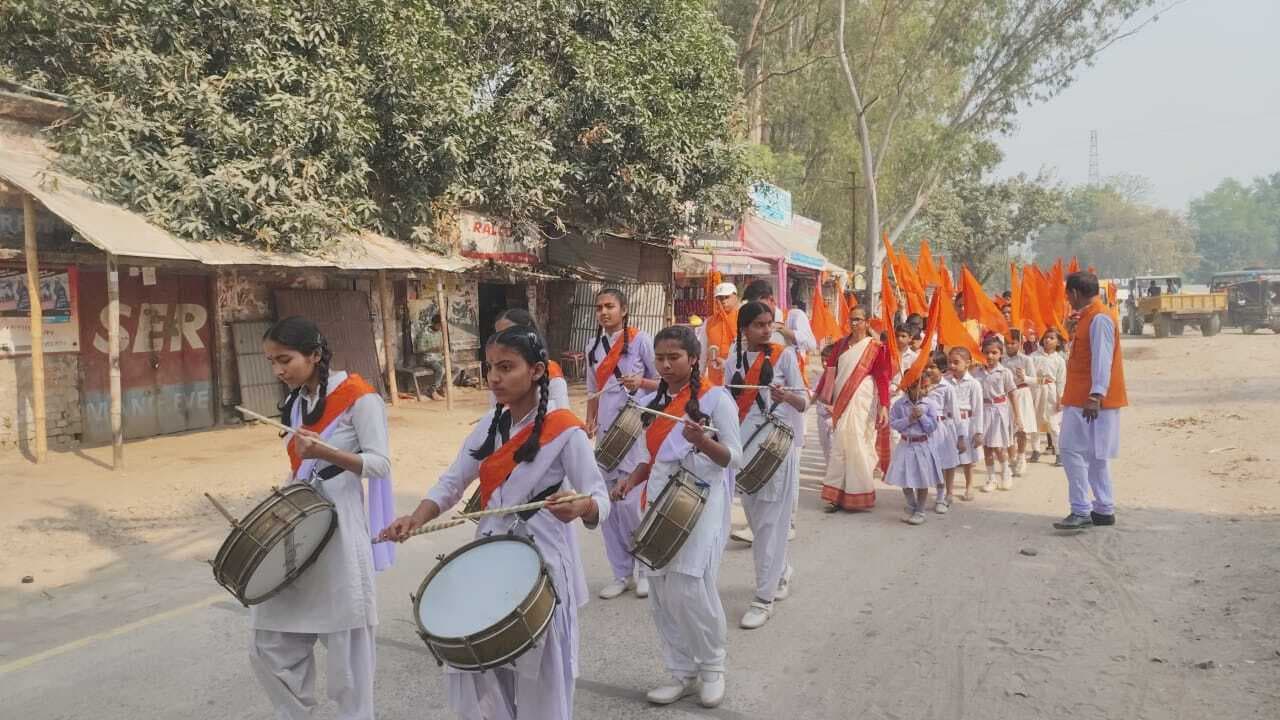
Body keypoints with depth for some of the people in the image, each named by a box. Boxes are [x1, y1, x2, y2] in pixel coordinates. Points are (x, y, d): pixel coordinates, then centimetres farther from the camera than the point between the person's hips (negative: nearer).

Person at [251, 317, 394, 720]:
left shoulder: (358, 396, -10)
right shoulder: (296, 403, 13)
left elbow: (381, 464, -14)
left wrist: (325, 452, -28)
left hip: (339, 529, -7)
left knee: (346, 650, 2)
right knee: (272, 648, 10)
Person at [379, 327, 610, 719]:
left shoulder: (564, 430, -14)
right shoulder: (489, 425, 4)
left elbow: (600, 500, -17)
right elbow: (451, 482, 6)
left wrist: (579, 507, -40)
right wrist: (416, 518, -12)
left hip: (541, 563, -6)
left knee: (540, 680, 6)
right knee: (476, 670, 12)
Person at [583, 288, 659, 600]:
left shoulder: (640, 340, -5)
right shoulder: (594, 347, 11)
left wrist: (640, 382, -22)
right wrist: (589, 421, 4)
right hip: (606, 431, 6)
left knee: (629, 501, -9)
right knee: (608, 503, 7)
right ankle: (622, 572, 19)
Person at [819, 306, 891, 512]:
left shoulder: (875, 347, -2)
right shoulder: (840, 345, 12)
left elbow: (882, 378, -6)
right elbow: (831, 372, 12)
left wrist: (884, 406, -14)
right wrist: (827, 399, 8)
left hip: (862, 404, -4)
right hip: (841, 402, 4)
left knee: (859, 447, -2)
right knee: (839, 447, 3)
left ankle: (860, 495, 10)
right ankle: (835, 495, 8)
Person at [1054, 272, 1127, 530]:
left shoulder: (1099, 318, -15)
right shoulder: (1089, 317, 16)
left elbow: (1102, 359, -23)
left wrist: (1096, 395, -27)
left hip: (1091, 400, -11)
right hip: (1081, 399, 11)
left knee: (1072, 450, -11)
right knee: (1094, 455, 13)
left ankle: (1081, 512, -9)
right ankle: (1104, 510, 19)